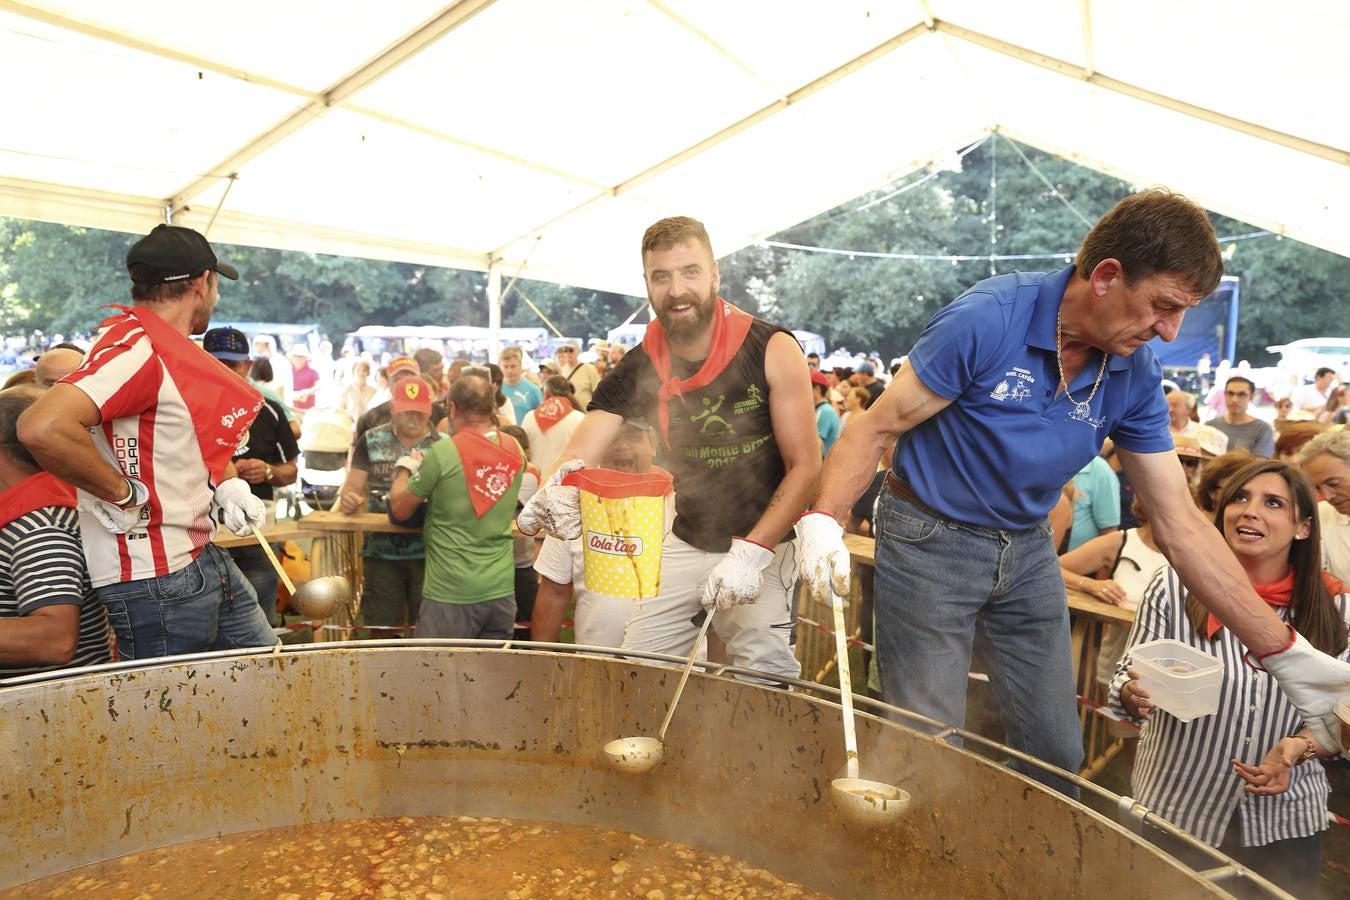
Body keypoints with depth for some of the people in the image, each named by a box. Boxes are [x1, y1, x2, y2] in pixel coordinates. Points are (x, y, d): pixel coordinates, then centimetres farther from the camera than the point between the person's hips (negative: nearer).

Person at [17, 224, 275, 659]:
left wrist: (226, 485, 8)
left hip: (204, 558, 10)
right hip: (156, 578, -9)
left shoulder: (169, 347, 12)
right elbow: (43, 428, -35)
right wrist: (123, 495, -22)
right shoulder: (137, 347, -19)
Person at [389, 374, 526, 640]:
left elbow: (400, 508, -4)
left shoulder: (443, 453, -14)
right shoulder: (515, 450, 1)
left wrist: (405, 468, 15)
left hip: (451, 593, -5)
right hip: (502, 590, 5)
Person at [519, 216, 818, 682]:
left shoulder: (772, 350, -17)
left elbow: (805, 465, -14)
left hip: (764, 543, -3)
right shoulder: (637, 368, -9)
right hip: (684, 544, 3)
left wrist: (751, 553, -23)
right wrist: (554, 494, -40)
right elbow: (577, 459, -15)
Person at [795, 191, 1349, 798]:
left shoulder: (1136, 377, -5)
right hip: (930, 542, -5)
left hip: (1027, 550, 5)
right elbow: (877, 427, -17)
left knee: (1056, 760, 13)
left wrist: (1285, 654, -3)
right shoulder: (988, 320, -22)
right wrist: (824, 520, -31)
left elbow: (1179, 525, -2)